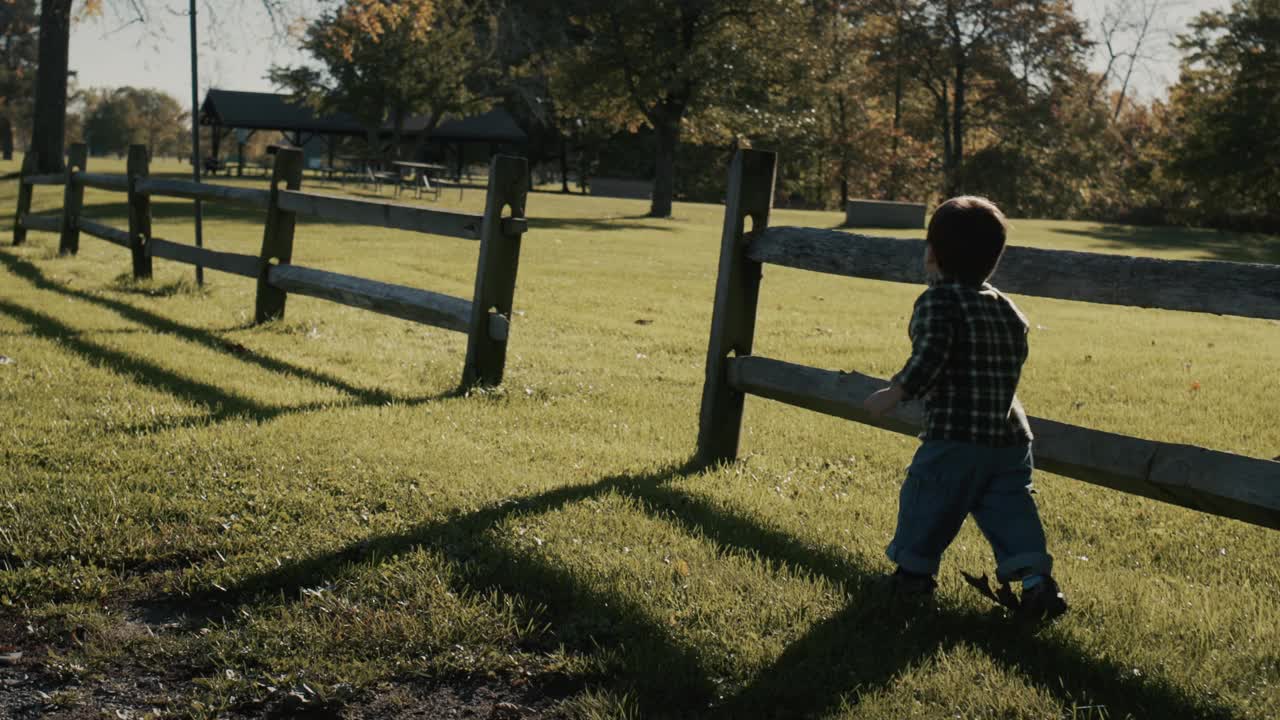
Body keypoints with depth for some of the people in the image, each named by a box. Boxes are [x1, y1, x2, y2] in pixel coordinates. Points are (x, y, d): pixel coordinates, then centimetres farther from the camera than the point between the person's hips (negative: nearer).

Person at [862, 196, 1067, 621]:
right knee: (1009, 510, 8)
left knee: (926, 501, 11)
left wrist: (893, 395, -15)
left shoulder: (938, 301, -11)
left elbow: (928, 360, -23)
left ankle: (914, 571, 23)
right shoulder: (1006, 308, 12)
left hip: (955, 439, -6)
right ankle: (1036, 578, -3)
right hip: (1011, 437, 6)